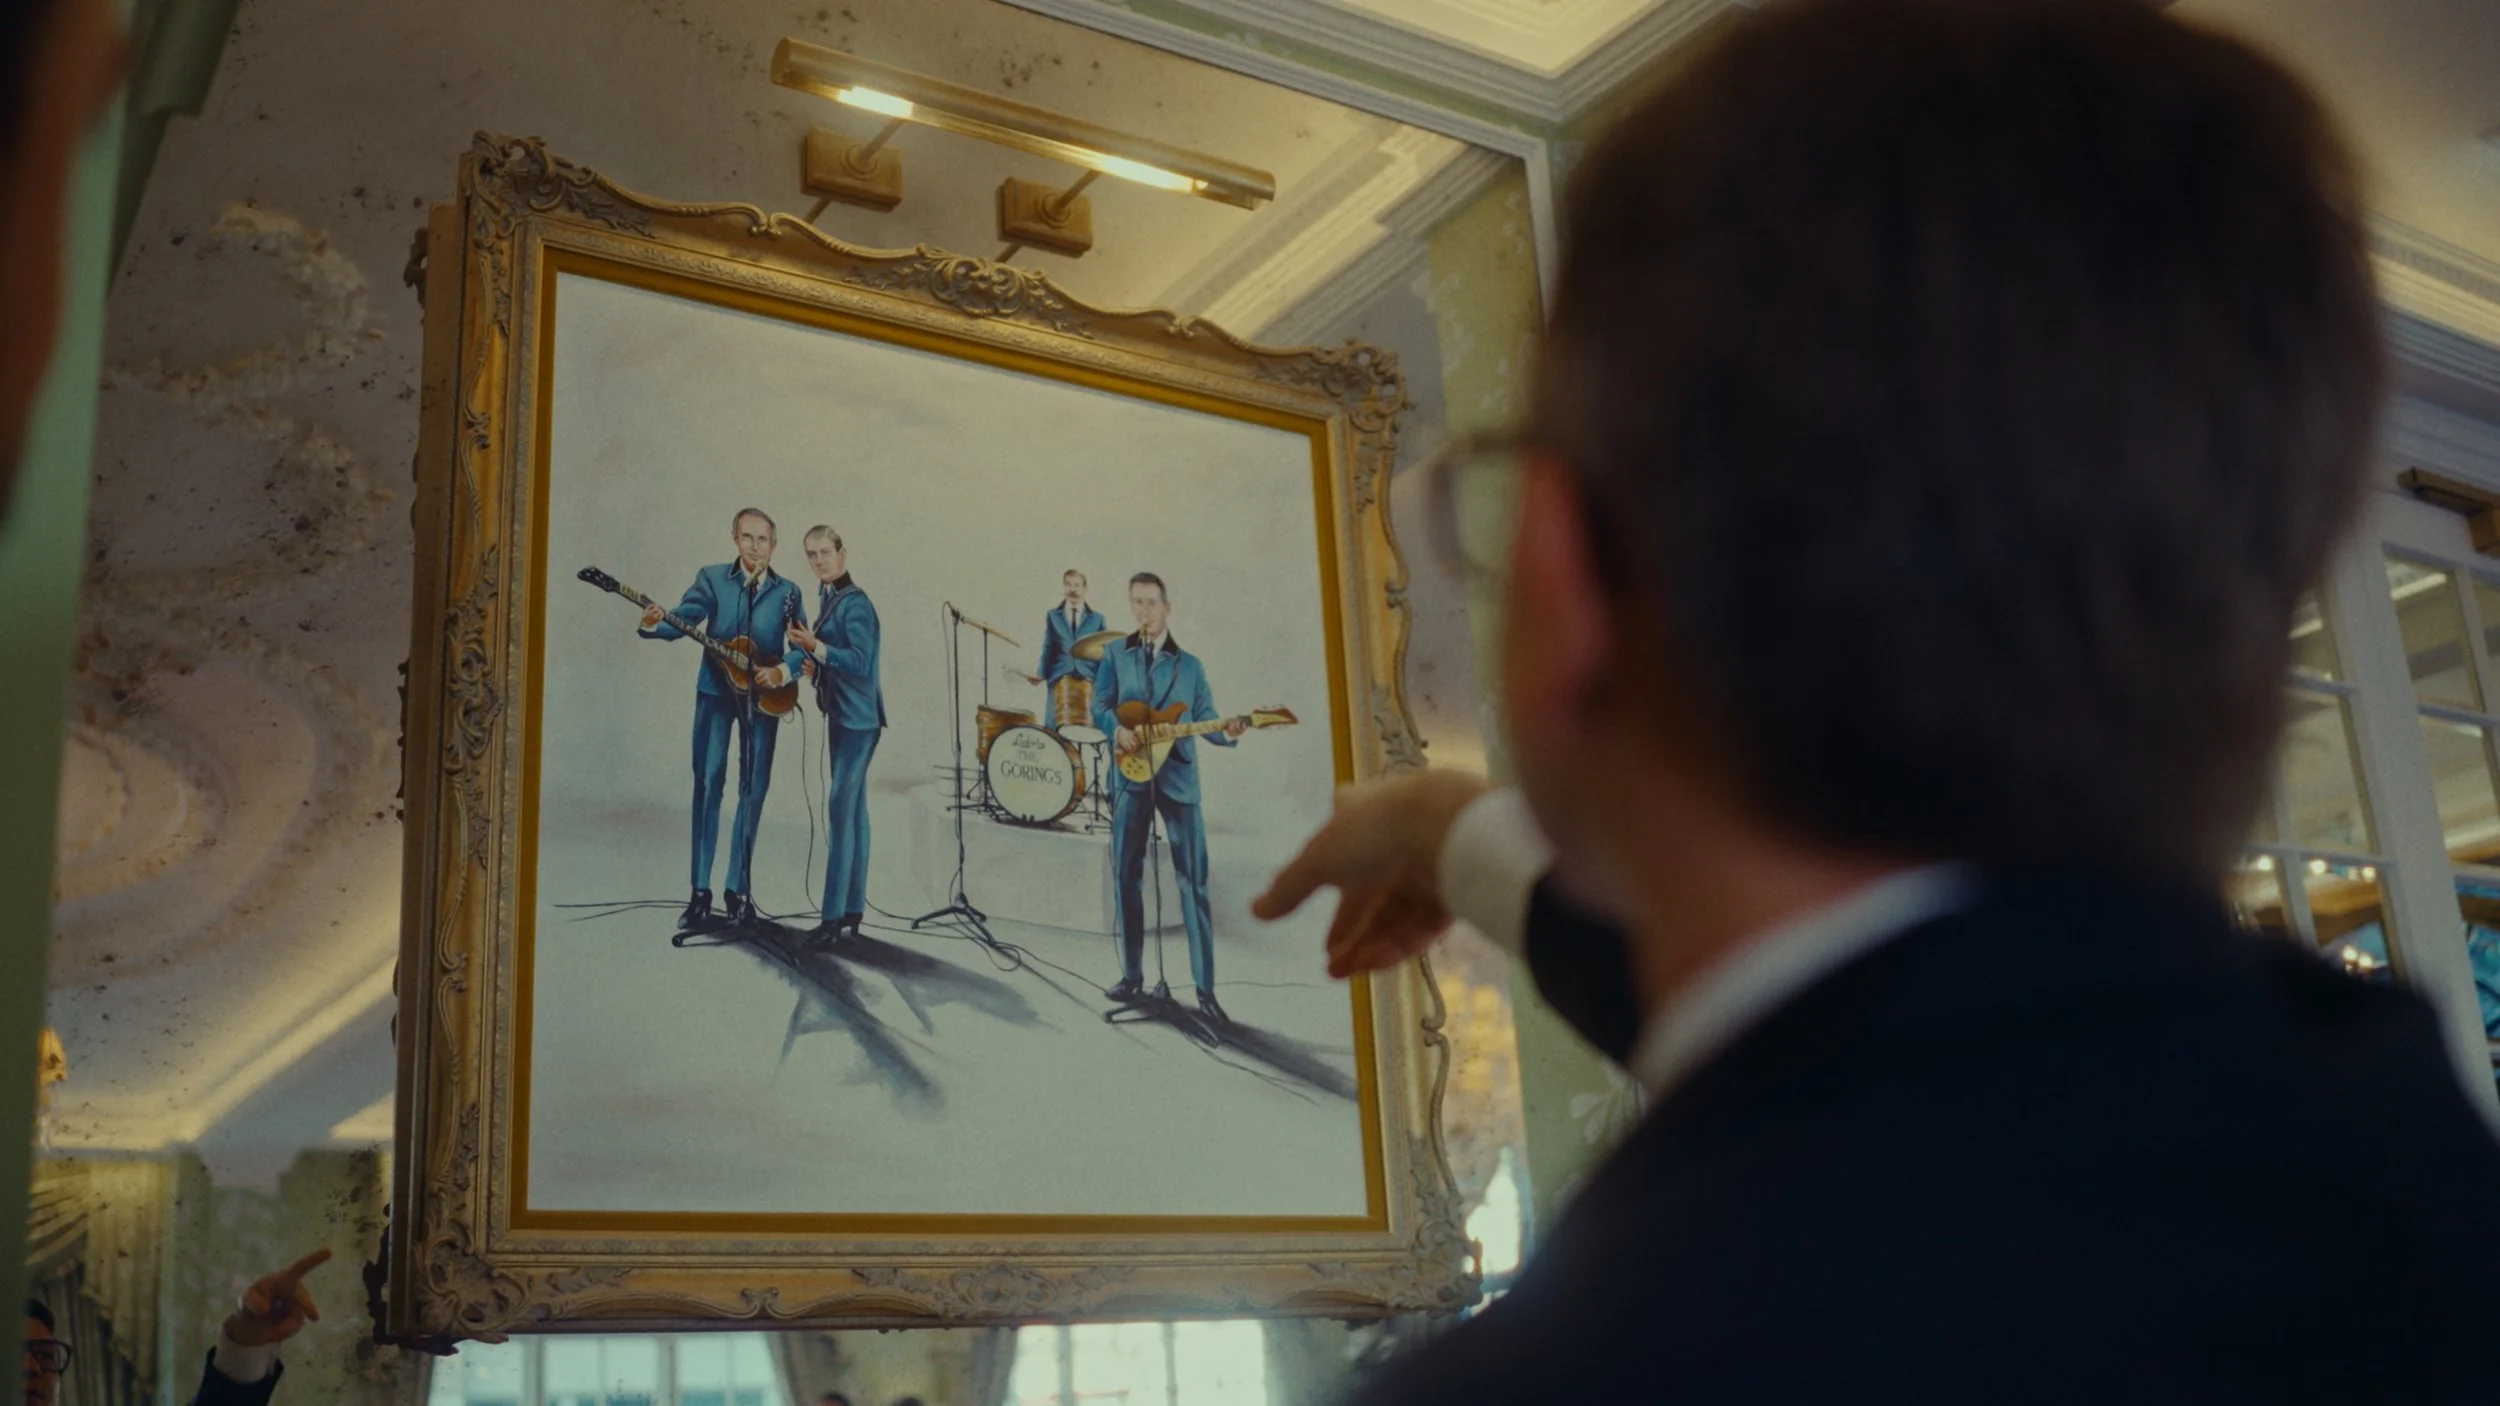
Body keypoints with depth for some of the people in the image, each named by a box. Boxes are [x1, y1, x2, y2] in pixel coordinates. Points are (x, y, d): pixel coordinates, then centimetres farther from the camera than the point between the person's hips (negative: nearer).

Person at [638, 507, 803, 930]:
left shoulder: (787, 592, 4)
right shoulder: (712, 578, 2)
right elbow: (685, 619, -12)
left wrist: (783, 671, -19)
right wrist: (656, 624, -33)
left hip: (764, 695, 1)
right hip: (716, 690, -1)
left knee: (754, 788, 4)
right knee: (708, 782, -5)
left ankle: (737, 887, 15)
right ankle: (700, 891, -2)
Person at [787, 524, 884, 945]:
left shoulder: (855, 603, -14)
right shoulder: (827, 598, 13)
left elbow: (860, 661, -23)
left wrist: (815, 647, -30)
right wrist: (812, 663, 5)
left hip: (858, 717, -10)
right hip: (841, 714, 10)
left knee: (840, 807, -13)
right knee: (853, 808, 12)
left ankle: (834, 916, -14)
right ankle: (853, 909, 18)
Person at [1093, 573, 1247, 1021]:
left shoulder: (1189, 664, 11)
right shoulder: (1115, 654, 9)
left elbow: (1204, 719, 6)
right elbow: (1099, 706, 2)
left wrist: (1227, 731, -16)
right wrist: (1117, 729, -19)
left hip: (1178, 777, -1)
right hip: (1131, 776, 1)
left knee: (1192, 880, -5)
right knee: (1127, 876, 5)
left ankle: (1205, 988, -3)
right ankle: (1132, 975, 18)